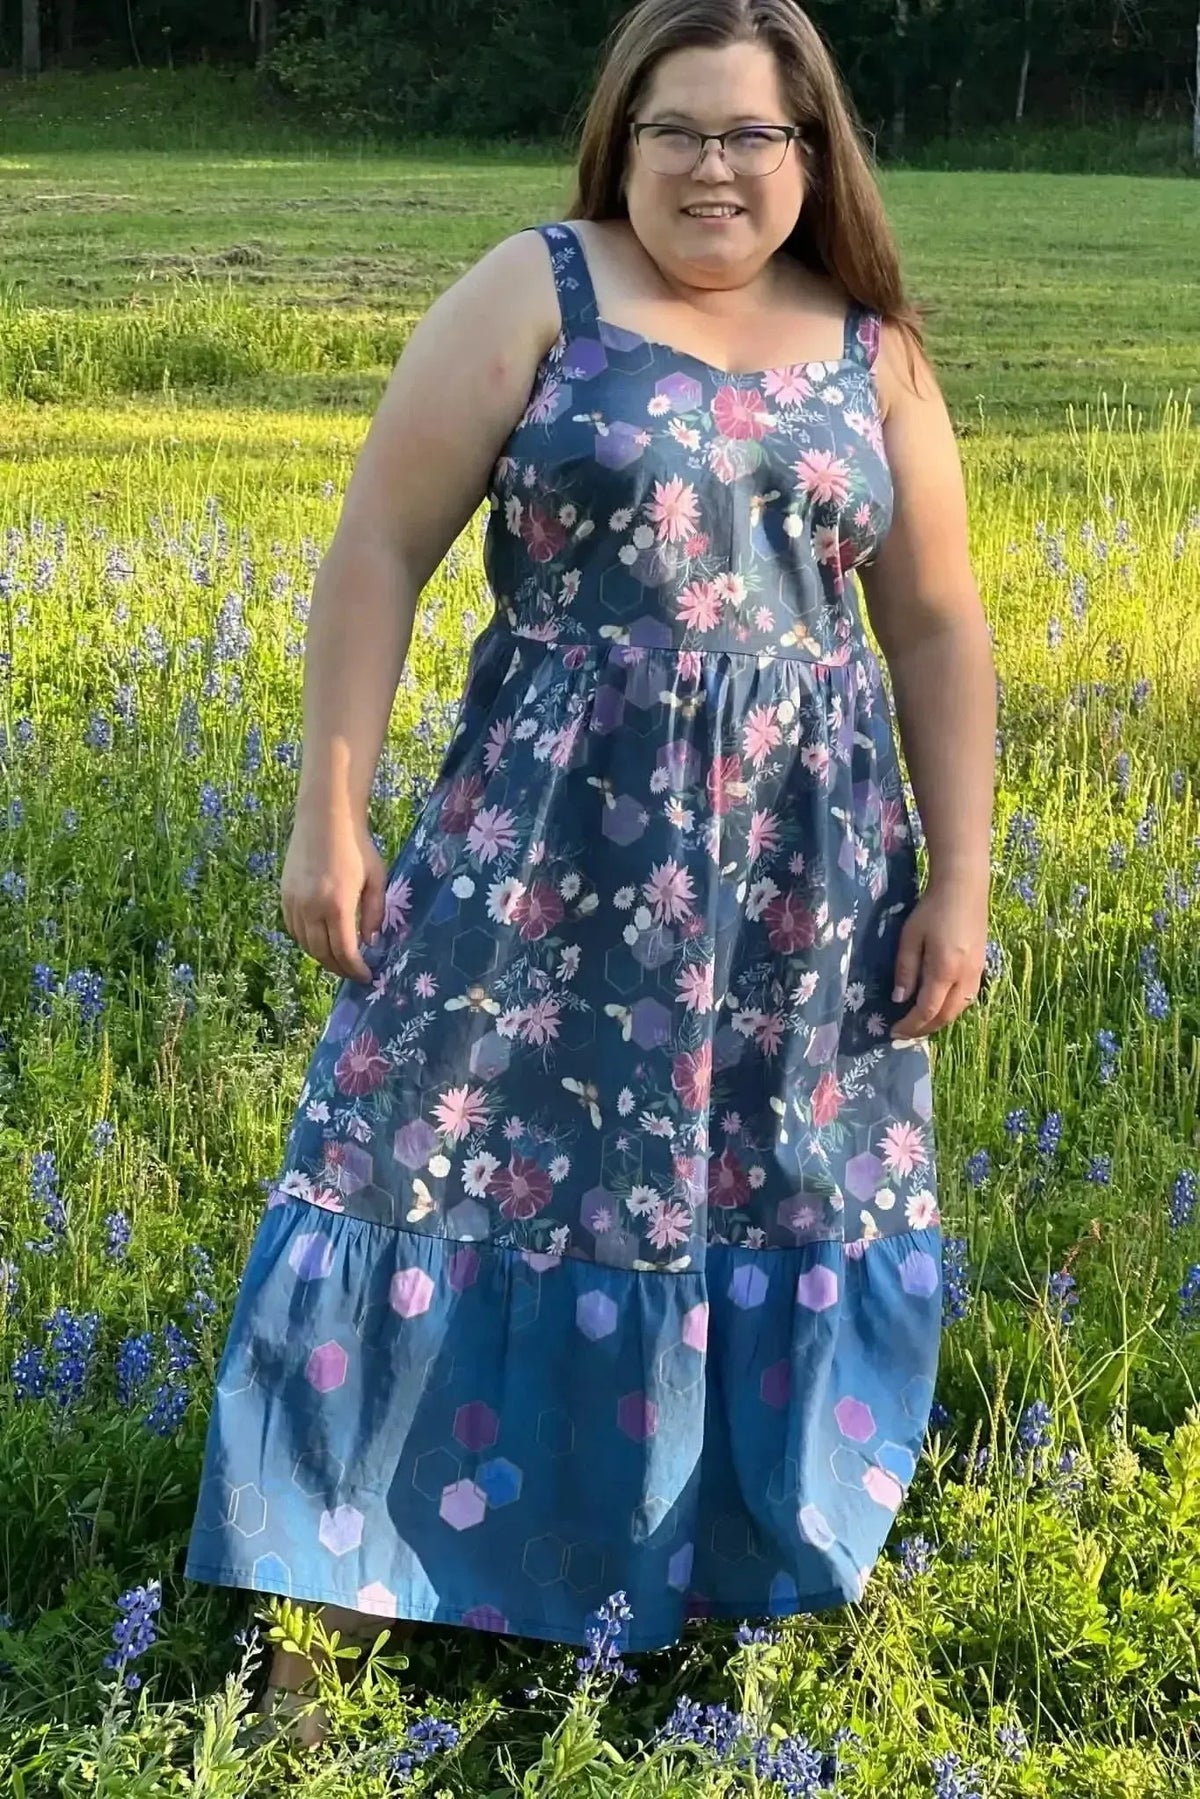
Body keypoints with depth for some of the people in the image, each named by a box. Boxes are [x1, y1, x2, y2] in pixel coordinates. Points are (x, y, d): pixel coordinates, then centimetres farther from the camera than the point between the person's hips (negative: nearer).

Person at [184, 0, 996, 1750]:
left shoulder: (873, 352, 8)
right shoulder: (534, 292, -3)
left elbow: (939, 629, 10)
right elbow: (381, 547, -5)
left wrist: (962, 880, 5)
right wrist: (332, 814, -10)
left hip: (803, 878, 3)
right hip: (551, 854, -3)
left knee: (792, 1221, 9)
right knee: (438, 1182, -2)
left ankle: (748, 1586, 28)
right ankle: (338, 1608, 12)